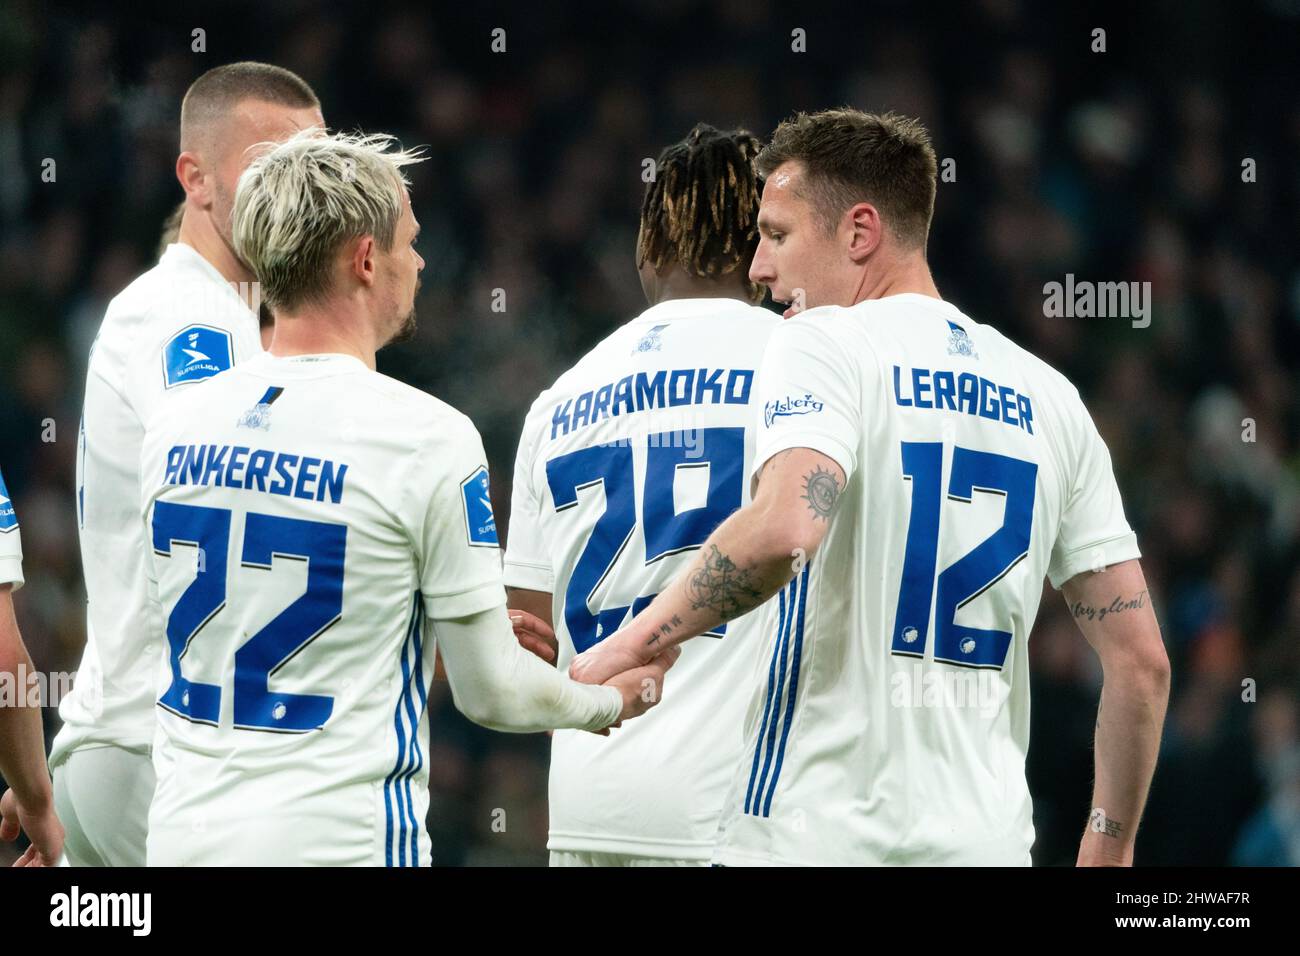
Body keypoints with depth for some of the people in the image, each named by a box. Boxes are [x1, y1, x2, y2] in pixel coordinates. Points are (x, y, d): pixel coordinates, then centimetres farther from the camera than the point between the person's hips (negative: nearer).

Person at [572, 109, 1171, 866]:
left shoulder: (824, 344, -3)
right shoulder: (1050, 398, 14)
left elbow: (785, 529, -25)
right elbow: (1142, 659, 12)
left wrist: (636, 643, -13)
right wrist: (1111, 840, 21)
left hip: (818, 833, -6)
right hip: (988, 838, 6)